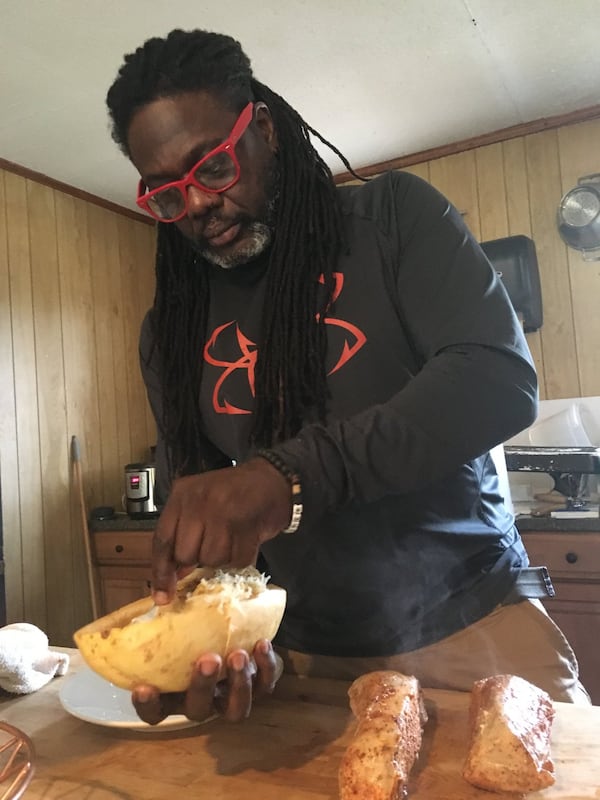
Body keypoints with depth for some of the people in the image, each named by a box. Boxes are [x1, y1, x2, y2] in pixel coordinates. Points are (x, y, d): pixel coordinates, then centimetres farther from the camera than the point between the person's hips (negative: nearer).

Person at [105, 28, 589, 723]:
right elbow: (188, 500, 4)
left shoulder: (394, 215, -5)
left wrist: (289, 476, -31)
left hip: (473, 620, -1)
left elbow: (503, 380, -19)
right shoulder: (169, 331, 5)